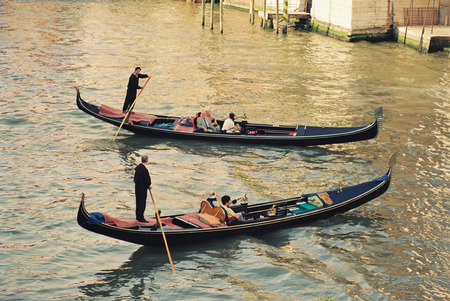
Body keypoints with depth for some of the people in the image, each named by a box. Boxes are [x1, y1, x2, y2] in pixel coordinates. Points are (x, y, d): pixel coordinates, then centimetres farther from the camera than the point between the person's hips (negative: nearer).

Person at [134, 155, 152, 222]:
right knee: (142, 203, -1)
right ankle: (141, 218, 2)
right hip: (142, 188, -9)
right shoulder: (144, 170, -24)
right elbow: (147, 180, -19)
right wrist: (149, 185, -2)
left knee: (138, 202, 18)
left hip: (137, 187, 9)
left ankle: (138, 216, 28)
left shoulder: (137, 167, 2)